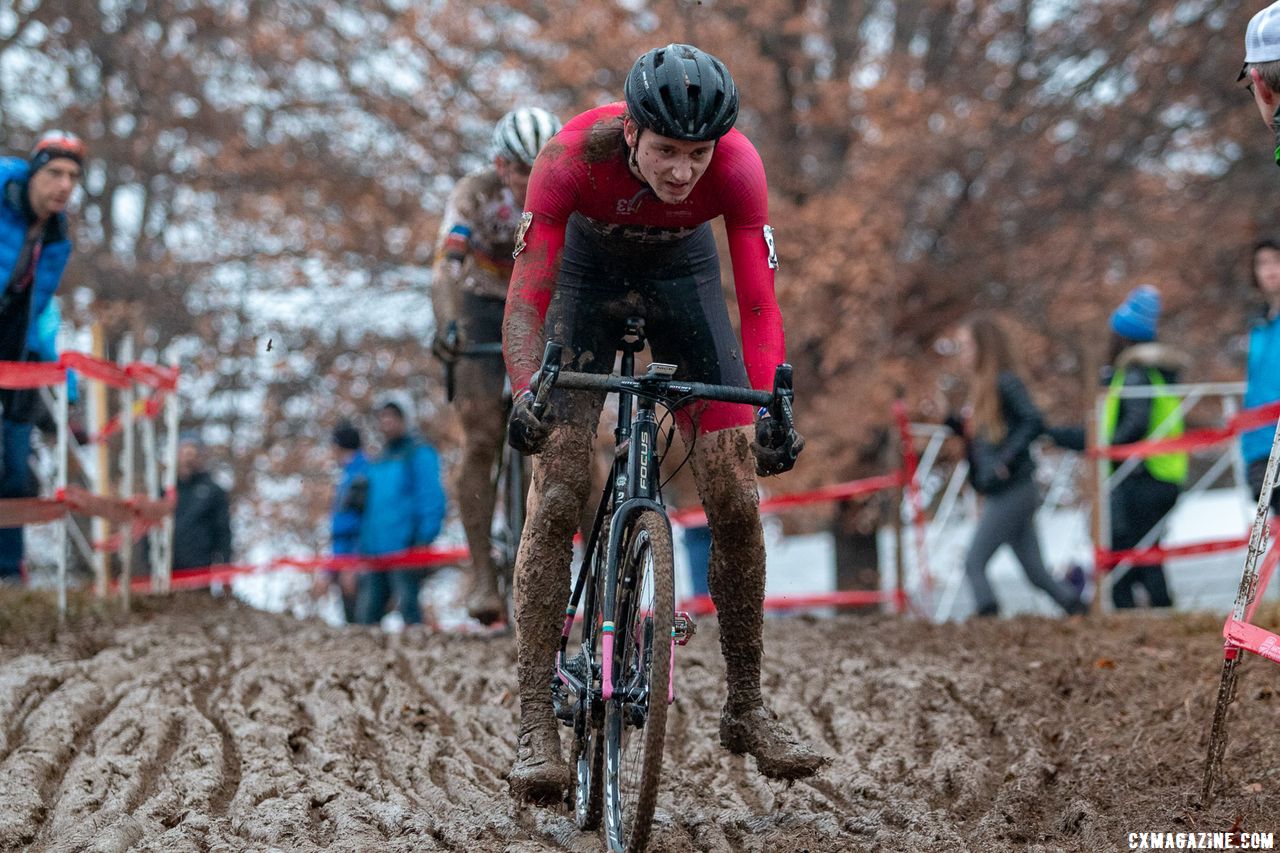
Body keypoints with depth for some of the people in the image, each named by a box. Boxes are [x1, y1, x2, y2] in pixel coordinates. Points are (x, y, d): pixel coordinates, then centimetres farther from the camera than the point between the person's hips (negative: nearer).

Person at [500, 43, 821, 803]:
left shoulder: (737, 166, -32)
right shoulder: (575, 155, -36)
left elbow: (760, 307, -29)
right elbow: (527, 298, -34)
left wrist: (771, 408, -45)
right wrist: (526, 395, -52)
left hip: (682, 272, 2)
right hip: (587, 270, -1)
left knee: (736, 497, -8)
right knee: (557, 497, -15)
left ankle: (747, 707, 6)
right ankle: (538, 724, -14)